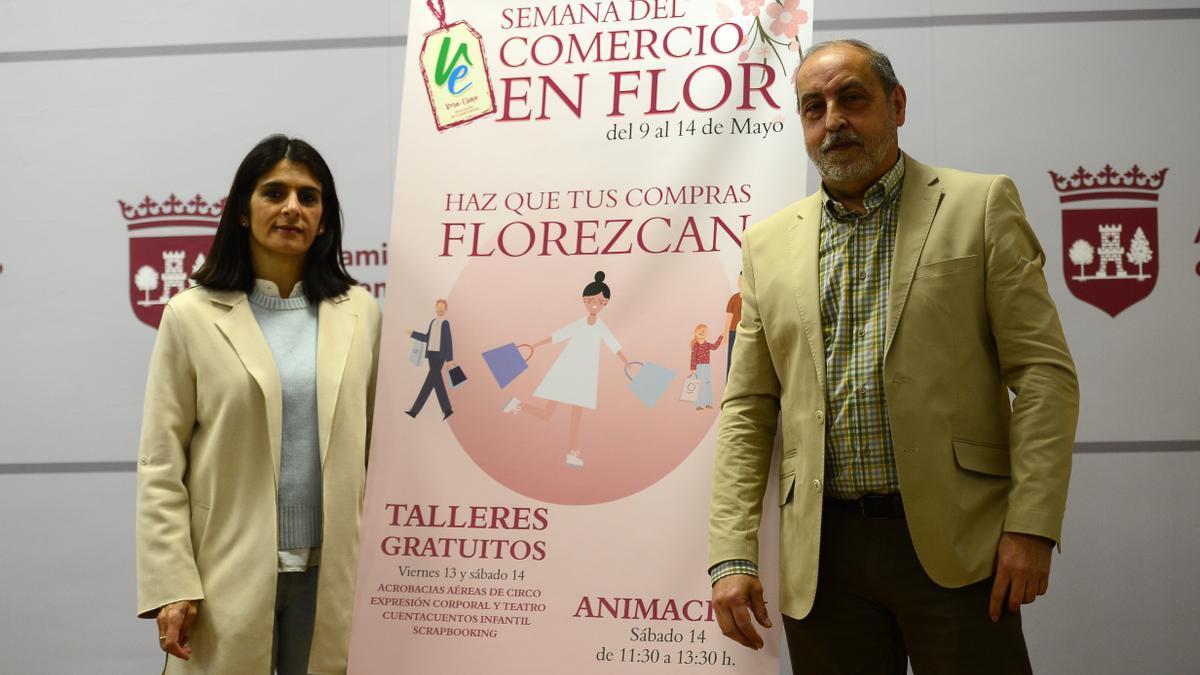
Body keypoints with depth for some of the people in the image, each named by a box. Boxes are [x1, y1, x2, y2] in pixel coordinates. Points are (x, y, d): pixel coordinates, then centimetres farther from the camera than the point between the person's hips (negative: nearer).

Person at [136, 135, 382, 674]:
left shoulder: (360, 312, 6)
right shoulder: (192, 316, -1)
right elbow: (161, 466, -3)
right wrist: (172, 586, -9)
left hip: (332, 572, 2)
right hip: (230, 574, -2)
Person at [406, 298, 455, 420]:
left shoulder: (445, 323, -10)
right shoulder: (433, 321, 12)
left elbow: (449, 341, -11)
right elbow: (427, 338, 17)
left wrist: (449, 359, -13)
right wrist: (412, 334, 13)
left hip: (440, 355, -8)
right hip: (431, 354, 8)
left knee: (430, 381, -8)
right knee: (437, 382, 10)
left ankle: (415, 410, -10)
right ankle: (447, 409, 18)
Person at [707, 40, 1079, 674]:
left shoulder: (980, 206, 4)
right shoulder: (769, 243, 12)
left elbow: (1044, 371, -2)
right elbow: (747, 410, 10)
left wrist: (1031, 526, -10)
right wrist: (732, 555, 1)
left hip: (955, 545, -2)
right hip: (821, 559, 3)